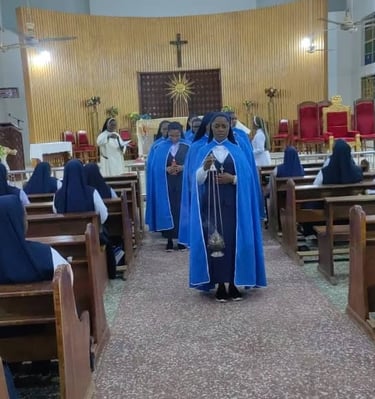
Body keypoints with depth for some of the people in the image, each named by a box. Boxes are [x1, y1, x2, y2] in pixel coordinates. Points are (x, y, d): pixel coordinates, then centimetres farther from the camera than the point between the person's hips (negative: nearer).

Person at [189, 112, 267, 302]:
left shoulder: (237, 151, 7)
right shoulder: (204, 151, 6)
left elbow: (247, 178, 2)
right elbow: (197, 180, -5)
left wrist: (232, 178, -15)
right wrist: (204, 168, -24)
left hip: (233, 203, 0)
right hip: (211, 203, 0)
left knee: (233, 241, 0)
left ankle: (234, 284, 12)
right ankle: (220, 285, 9)